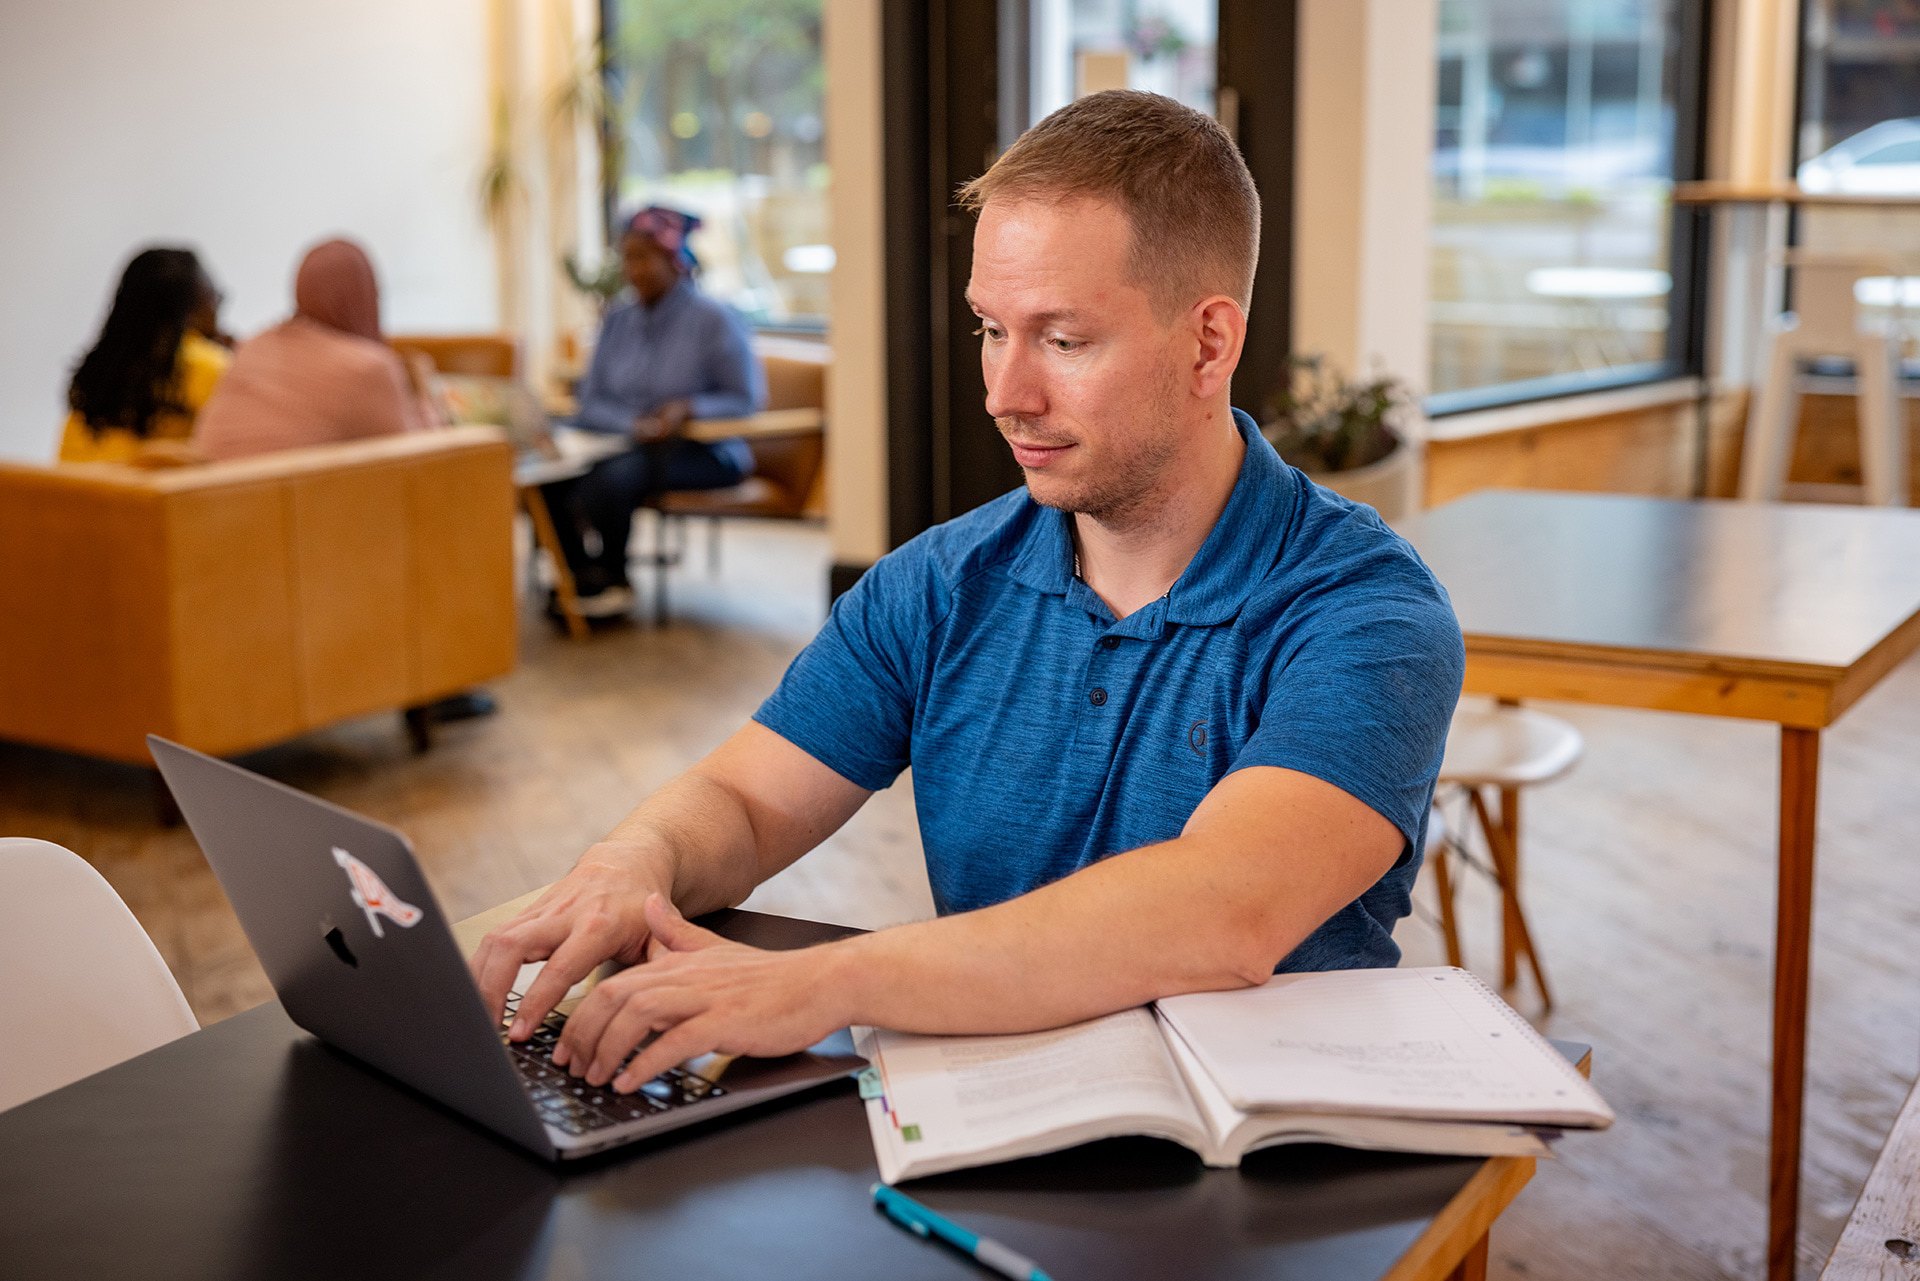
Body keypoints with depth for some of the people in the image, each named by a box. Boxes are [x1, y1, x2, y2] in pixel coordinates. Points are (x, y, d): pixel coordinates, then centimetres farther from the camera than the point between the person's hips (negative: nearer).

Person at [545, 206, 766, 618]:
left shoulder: (715, 319, -5)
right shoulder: (618, 320, 11)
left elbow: (747, 400, -5)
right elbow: (590, 402, 7)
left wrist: (689, 408, -22)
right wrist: (634, 424, -15)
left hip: (704, 452, -5)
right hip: (627, 442, 5)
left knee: (613, 476, -34)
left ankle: (613, 580, -12)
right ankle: (578, 576, -9)